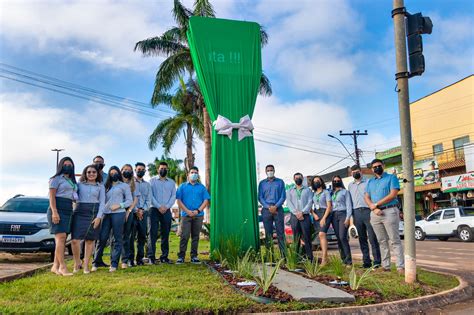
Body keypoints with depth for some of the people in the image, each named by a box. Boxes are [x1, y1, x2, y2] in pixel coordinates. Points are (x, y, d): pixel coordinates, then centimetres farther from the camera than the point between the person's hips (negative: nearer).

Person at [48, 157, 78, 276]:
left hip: (68, 211, 7)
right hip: (58, 209, -7)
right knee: (61, 237, -15)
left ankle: (55, 266, 8)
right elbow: (51, 196, -9)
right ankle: (62, 266, -16)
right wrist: (54, 212, -19)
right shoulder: (56, 179, 0)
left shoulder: (72, 181, 20)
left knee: (61, 239, 5)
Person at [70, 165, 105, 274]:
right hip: (79, 212, -1)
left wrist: (98, 217, -6)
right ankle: (77, 263, 11)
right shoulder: (79, 184, 11)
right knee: (75, 240, -9)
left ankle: (86, 265, 12)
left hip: (93, 213, 1)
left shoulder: (100, 186, 12)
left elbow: (102, 202, 5)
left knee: (90, 240, 3)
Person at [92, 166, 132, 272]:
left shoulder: (124, 186, 11)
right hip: (106, 214, 3)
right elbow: (103, 200, 18)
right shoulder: (107, 186, 22)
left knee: (118, 239, -3)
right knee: (102, 238, -3)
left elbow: (130, 201, 4)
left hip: (118, 213, -3)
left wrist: (119, 205, -10)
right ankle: (95, 262, 5)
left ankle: (114, 264, 0)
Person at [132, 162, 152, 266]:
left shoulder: (147, 184, 15)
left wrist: (142, 209, -7)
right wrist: (136, 210, -10)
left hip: (144, 213, 3)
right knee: (131, 236, -6)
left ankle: (140, 258, 10)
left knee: (142, 236, 4)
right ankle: (130, 258, -1)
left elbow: (149, 200, 8)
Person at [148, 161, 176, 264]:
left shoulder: (171, 182, 14)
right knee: (152, 233, -6)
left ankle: (164, 256, 10)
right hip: (154, 210, -3)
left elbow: (173, 196, 7)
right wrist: (159, 206, -13)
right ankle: (151, 257, -4)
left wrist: (166, 206, -8)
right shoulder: (152, 180, 5)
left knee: (165, 234, 4)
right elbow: (150, 195, -4)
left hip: (166, 211, 3)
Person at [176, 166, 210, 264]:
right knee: (184, 236, -6)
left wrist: (198, 210, -9)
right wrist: (187, 211, -10)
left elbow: (206, 200, 5)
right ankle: (181, 256, -1)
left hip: (198, 215, 2)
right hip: (186, 215, -2)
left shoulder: (202, 187, 12)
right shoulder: (182, 186, 9)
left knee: (195, 236, 5)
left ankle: (194, 256, 12)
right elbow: (179, 200, 1)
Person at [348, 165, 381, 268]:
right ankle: (366, 262, 12)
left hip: (367, 211, -4)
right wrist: (351, 215, 10)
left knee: (372, 238, -8)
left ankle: (377, 261, -5)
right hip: (356, 212, 4)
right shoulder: (350, 185, 19)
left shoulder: (368, 182, 7)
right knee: (362, 239, 7)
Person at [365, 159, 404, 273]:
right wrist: (374, 208, -10)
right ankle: (385, 266, 14)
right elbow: (367, 198, 10)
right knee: (382, 241, 9)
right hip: (375, 213, 5)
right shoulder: (370, 182, 18)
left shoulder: (391, 178, 2)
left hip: (389, 211, -5)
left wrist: (376, 204, -10)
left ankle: (401, 266, -6)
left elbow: (393, 194, -10)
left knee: (395, 240, -7)